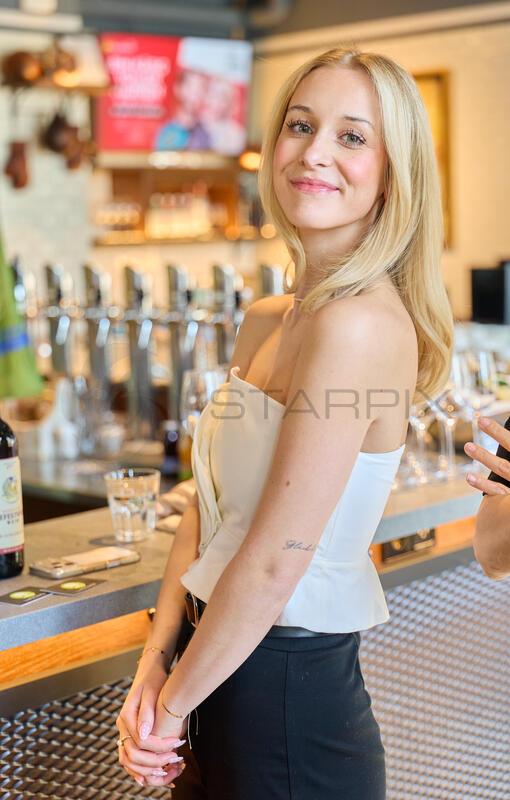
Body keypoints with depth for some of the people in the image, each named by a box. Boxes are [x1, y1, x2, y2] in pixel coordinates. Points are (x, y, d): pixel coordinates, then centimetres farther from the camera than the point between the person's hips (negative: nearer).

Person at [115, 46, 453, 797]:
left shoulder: (359, 326, -22)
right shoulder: (263, 321, 6)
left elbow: (274, 564, -21)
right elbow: (207, 513, 8)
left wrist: (172, 706, -10)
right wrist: (154, 666, -1)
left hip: (292, 691, -8)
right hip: (221, 667, 8)